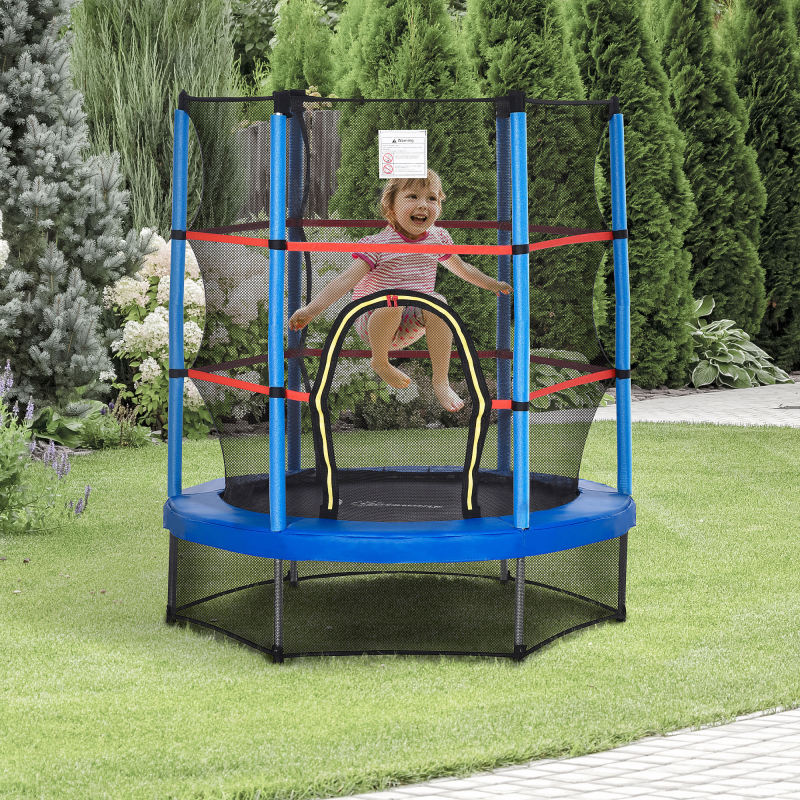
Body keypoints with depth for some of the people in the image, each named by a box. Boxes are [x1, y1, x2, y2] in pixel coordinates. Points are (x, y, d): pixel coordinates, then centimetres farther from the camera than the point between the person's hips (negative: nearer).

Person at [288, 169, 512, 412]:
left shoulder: (437, 238, 2)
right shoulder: (377, 244, -15)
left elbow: (461, 268, 22)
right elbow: (346, 280, -23)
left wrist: (492, 284, 30)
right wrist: (310, 309, -35)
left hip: (410, 327, 4)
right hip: (372, 323, -4)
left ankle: (440, 381, -21)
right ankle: (379, 362, -10)